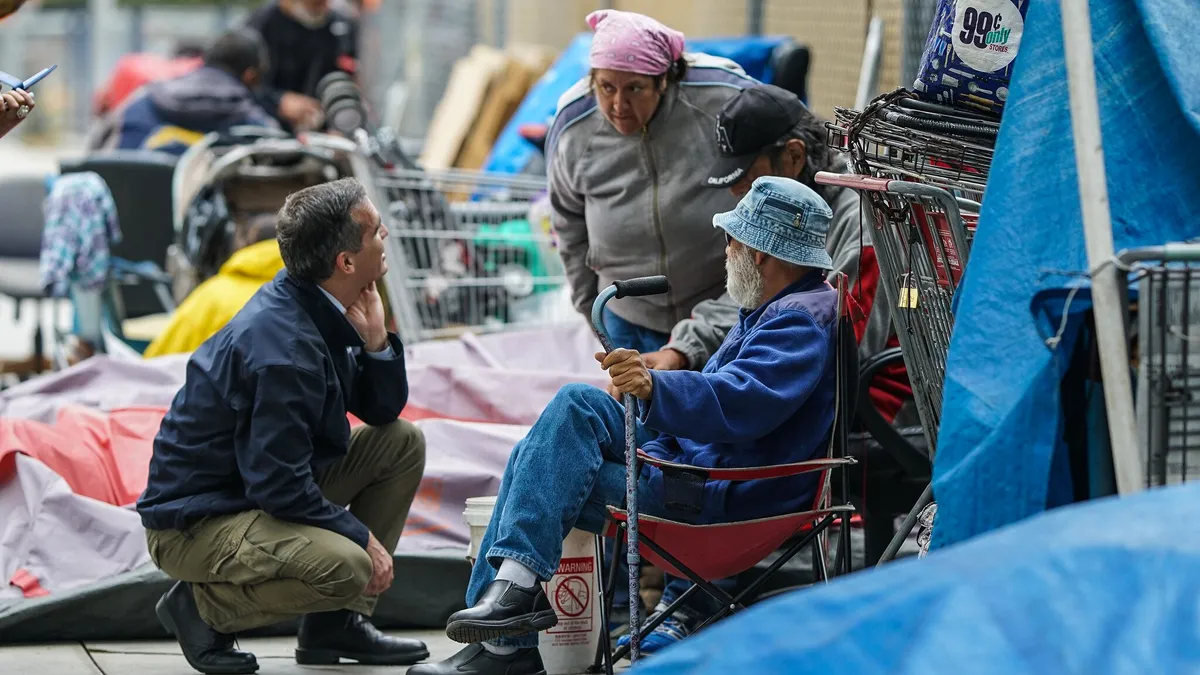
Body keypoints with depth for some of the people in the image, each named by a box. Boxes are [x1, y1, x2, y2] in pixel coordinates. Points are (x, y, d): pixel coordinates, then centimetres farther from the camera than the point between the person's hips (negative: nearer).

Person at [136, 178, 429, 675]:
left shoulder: (320, 311, 2)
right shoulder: (284, 346, -27)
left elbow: (382, 411, 12)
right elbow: (280, 486, -28)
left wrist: (375, 340, -7)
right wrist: (361, 536, -17)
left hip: (266, 487, 10)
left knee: (403, 443, 9)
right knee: (347, 567, -33)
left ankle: (335, 624, 11)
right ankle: (202, 607, -6)